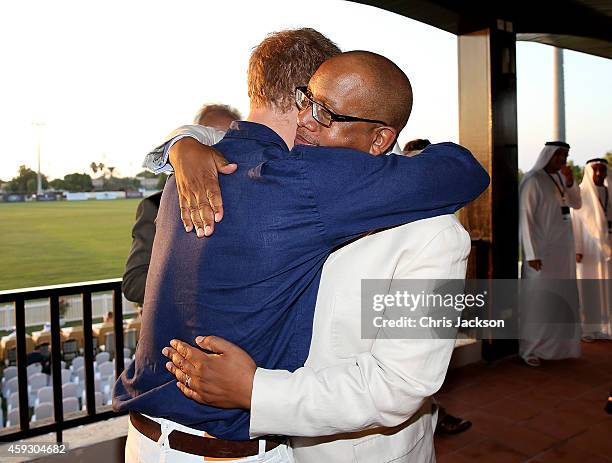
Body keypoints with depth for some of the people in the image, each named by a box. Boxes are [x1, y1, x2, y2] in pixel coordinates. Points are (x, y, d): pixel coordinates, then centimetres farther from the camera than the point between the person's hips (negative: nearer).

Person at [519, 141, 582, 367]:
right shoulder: (533, 180, -13)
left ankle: (558, 343, 28)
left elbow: (576, 204, 13)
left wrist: (570, 182, -6)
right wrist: (532, 253, -19)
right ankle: (529, 348, 9)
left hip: (563, 249, 8)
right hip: (542, 251, -8)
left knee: (563, 297, 14)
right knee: (537, 298, -2)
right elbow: (525, 217, -16)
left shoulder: (560, 178, 9)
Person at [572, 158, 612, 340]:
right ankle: (586, 328, 6)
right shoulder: (580, 194, -4)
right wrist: (577, 249, -16)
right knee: (587, 288, -2)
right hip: (588, 248, -5)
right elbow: (575, 222, -9)